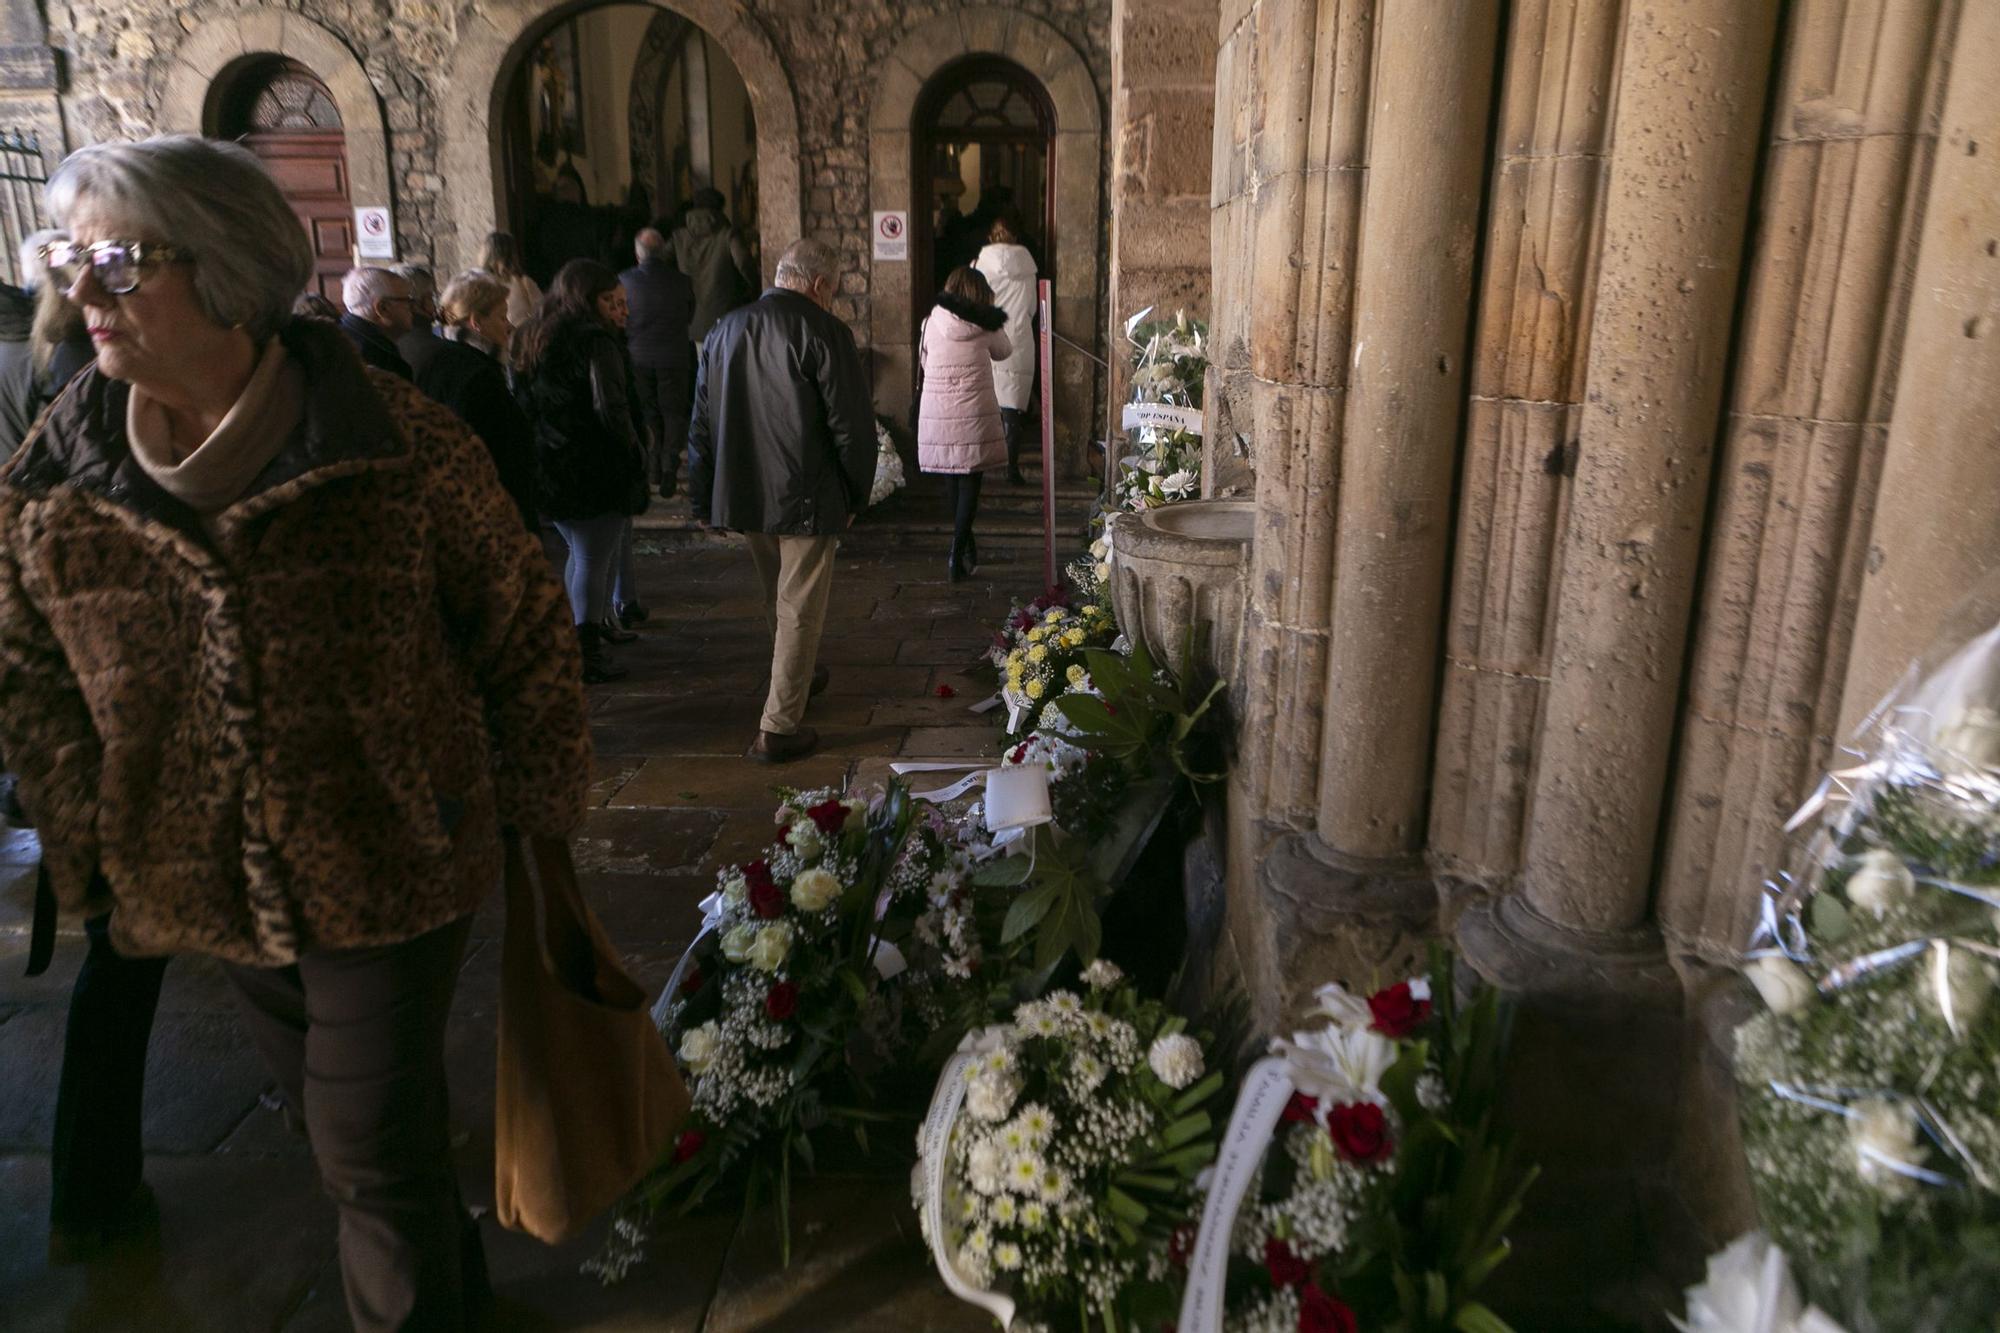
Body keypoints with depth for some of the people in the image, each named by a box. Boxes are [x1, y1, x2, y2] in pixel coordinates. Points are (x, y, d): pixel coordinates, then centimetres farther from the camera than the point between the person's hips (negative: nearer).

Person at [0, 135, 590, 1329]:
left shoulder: (400, 445, -15)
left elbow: (525, 627, -8)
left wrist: (537, 810, -3)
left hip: (393, 873, -5)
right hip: (204, 890, 5)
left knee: (377, 1151, 6)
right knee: (343, 1126, 23)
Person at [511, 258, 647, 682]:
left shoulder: (531, 339, 13)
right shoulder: (595, 340, -13)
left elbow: (524, 402, 15)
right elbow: (611, 409, -21)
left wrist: (541, 447, 17)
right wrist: (633, 448, -7)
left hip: (548, 468, 8)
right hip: (596, 472, -8)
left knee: (580, 555, 22)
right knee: (595, 562, 0)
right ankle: (588, 654, 3)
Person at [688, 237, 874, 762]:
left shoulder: (724, 329, 9)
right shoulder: (823, 331, -11)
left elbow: (702, 422, 12)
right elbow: (852, 424, -14)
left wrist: (703, 502, 17)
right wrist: (855, 495, -1)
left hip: (744, 494, 6)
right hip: (807, 497, -6)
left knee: (776, 598, 25)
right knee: (800, 610, 2)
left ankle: (797, 677, 46)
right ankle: (779, 728, 4)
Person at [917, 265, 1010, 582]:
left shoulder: (931, 322, 1)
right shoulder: (987, 326, -2)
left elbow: (923, 360, 12)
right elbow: (1003, 352, 17)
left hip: (937, 415, 2)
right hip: (974, 416, -2)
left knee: (952, 481, 16)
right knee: (969, 484, 3)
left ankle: (966, 546, 30)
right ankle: (957, 558, -3)